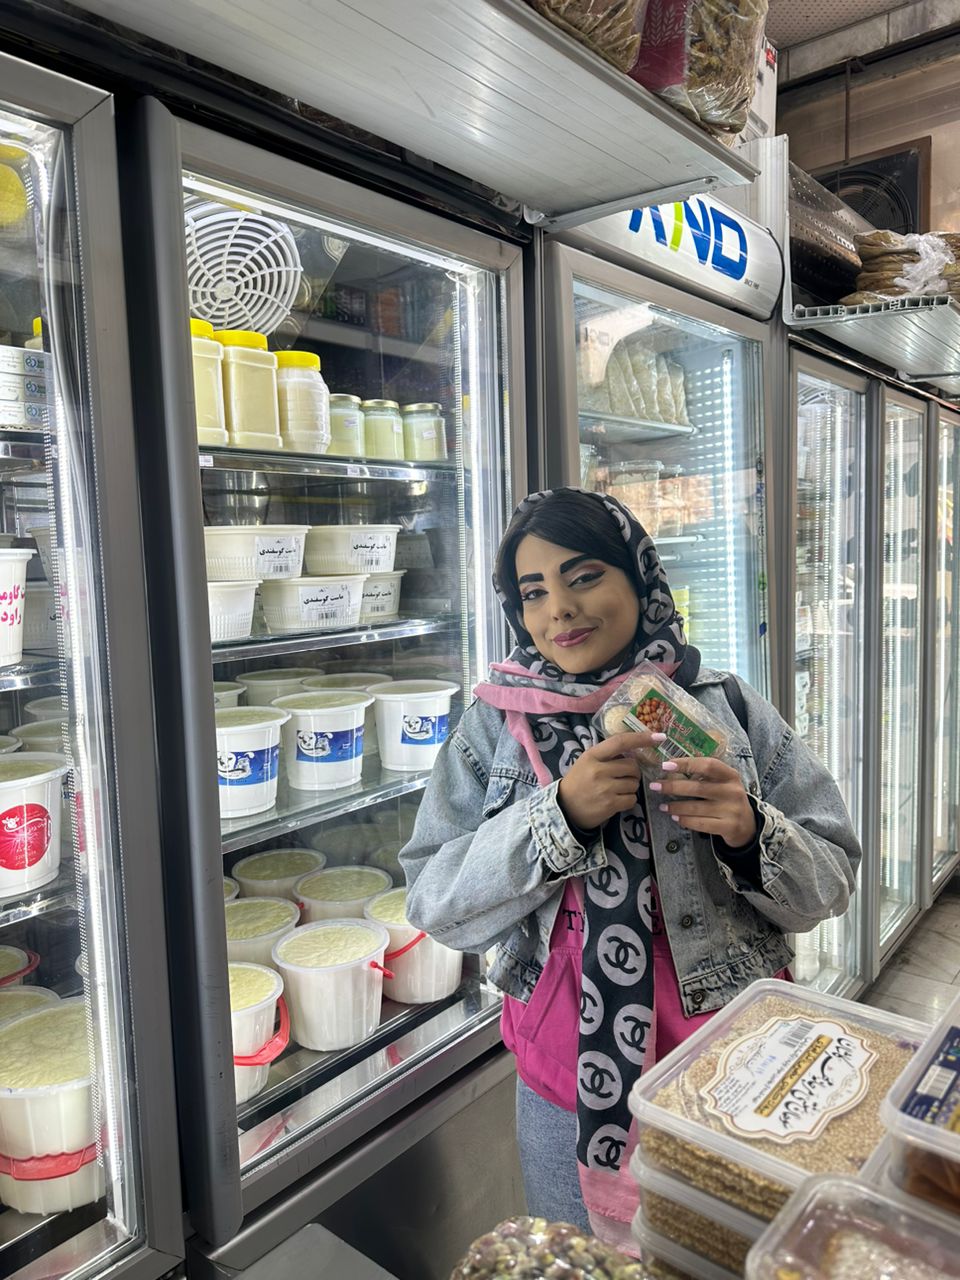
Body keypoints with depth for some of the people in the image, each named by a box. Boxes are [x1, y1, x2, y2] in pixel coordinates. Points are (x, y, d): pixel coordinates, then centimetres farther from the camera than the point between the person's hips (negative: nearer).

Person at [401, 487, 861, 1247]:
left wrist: (750, 832, -24)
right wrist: (559, 815, -24)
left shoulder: (728, 708, -6)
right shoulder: (496, 726, -6)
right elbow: (434, 903, -11)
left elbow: (832, 881, -3)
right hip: (564, 1086, 0)